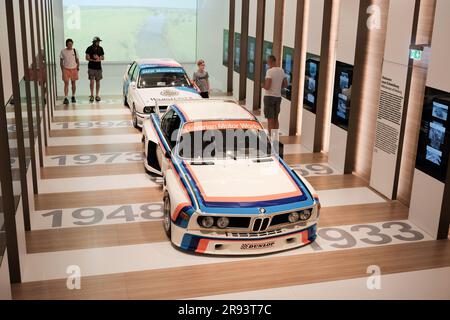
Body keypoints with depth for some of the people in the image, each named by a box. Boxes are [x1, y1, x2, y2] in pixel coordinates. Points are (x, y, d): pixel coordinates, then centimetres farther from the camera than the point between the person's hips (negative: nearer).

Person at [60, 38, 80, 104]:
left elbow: (77, 60, 7)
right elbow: (61, 61, 5)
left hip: (74, 69, 2)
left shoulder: (74, 51, 2)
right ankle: (66, 98, -11)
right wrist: (62, 69, 0)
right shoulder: (63, 51, -1)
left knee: (73, 83, 8)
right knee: (66, 83, -9)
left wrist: (78, 68, 1)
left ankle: (73, 97, 22)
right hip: (66, 69, -2)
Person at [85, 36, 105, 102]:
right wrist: (94, 60, -15)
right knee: (92, 81, -6)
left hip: (98, 67, 3)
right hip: (91, 67, -3)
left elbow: (103, 58, 10)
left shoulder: (100, 49, 7)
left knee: (98, 81, 4)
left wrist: (99, 58, -11)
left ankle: (97, 96, 10)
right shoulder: (89, 49, -2)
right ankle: (92, 95, 1)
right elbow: (87, 58, -4)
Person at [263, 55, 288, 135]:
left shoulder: (269, 71, -17)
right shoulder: (281, 71, 6)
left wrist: (263, 85, 0)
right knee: (276, 119, 17)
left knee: (270, 120, -2)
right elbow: (285, 84, 12)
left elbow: (267, 87, -22)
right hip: (278, 97, 7)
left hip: (269, 96, -7)